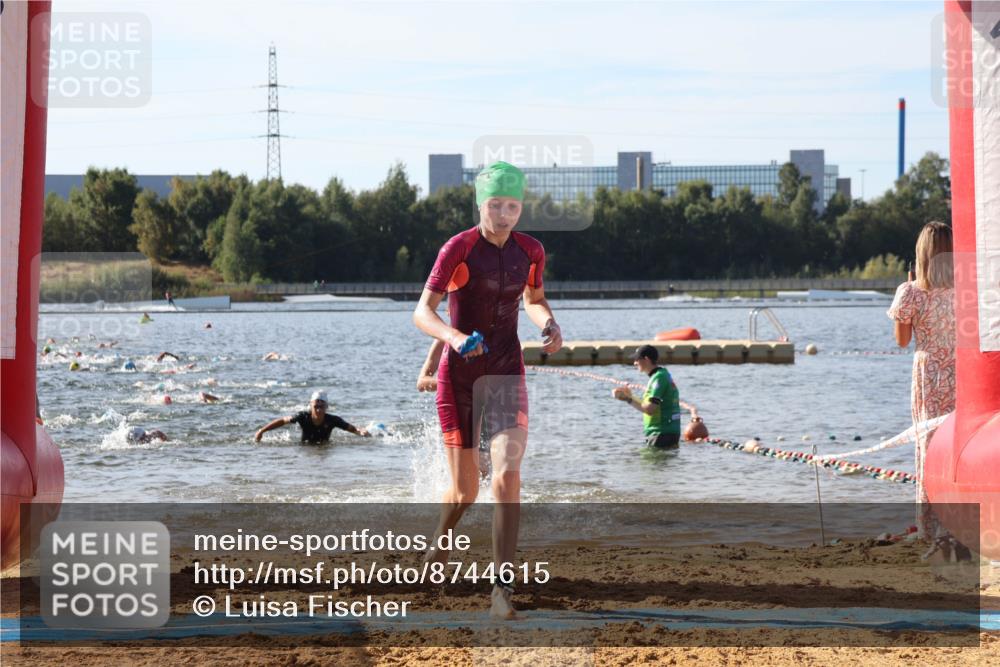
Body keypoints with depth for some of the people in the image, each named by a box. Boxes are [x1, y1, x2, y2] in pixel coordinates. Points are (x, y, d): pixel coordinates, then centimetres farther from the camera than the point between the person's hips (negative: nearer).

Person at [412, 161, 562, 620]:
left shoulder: (530, 251, 2)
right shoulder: (459, 249, -12)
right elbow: (422, 313, -16)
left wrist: (548, 323, -1)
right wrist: (454, 337, -36)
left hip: (506, 374, 2)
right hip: (459, 375, -2)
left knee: (507, 475, -18)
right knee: (465, 490, 5)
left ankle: (502, 588, -16)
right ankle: (438, 544, 41)